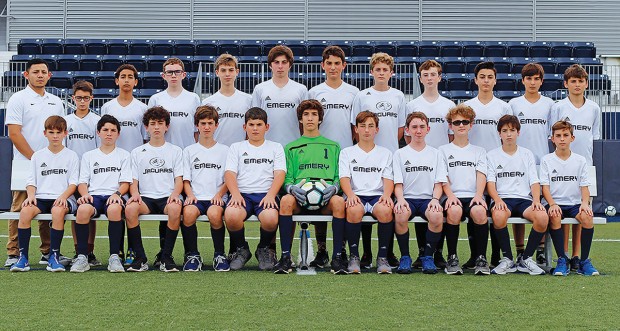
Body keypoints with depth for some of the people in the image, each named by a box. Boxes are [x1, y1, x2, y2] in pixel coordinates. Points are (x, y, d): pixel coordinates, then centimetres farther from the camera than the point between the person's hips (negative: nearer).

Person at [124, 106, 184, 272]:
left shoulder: (175, 151, 15)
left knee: (175, 208, -37)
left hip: (167, 197, -1)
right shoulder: (137, 152, 17)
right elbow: (133, 181, 12)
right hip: (146, 197, 1)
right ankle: (140, 258, -25)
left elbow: (179, 180, 8)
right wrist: (135, 194, -11)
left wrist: (175, 193, -14)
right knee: (130, 208, -34)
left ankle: (166, 257, -24)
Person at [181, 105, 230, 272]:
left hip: (217, 197, -1)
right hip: (196, 197, 1)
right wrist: (190, 195, -8)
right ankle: (192, 255, -16)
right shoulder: (189, 151, 17)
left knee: (214, 214, -35)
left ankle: (219, 254, -15)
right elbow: (186, 179, 12)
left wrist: (219, 194, -9)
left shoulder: (224, 150, 15)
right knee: (188, 213, -34)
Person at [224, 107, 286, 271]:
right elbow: (230, 173, 6)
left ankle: (263, 250, 0)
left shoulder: (275, 147, 19)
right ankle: (241, 250, -3)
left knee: (270, 218, -35)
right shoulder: (236, 147, 20)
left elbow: (279, 174, 5)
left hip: (266, 194, 0)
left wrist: (271, 195, -14)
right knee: (231, 215, -34)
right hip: (242, 194, 1)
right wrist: (235, 194, -14)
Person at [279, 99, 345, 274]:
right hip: (300, 197, 0)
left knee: (339, 201, -36)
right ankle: (285, 256, -31)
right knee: (286, 200, -36)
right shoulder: (291, 148, 23)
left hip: (325, 196, 0)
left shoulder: (333, 146, 23)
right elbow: (287, 179, 14)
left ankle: (337, 256, -30)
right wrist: (293, 188, -10)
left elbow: (339, 177, 15)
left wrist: (333, 187, -9)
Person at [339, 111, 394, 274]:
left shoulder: (385, 153, 21)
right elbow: (344, 178, 3)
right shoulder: (347, 152, 18)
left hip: (378, 195, 1)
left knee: (386, 210, -36)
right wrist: (350, 195, -19)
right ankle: (353, 256, -22)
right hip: (356, 195, -1)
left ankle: (382, 256, -21)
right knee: (354, 210, -38)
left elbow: (388, 178, 9)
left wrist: (386, 195, -14)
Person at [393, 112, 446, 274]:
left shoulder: (435, 154, 15)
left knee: (437, 216, -34)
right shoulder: (400, 154, 12)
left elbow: (439, 183, 9)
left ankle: (428, 256, -12)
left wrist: (435, 199, -12)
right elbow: (398, 184, 4)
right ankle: (405, 256, -14)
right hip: (407, 198, -1)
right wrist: (400, 199, -17)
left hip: (428, 198, 1)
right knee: (400, 215, -36)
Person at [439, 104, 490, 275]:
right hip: (453, 197, -1)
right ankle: (452, 258, -23)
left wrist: (478, 195, -13)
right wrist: (450, 195, -14)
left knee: (479, 211, -35)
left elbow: (481, 175, 7)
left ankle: (481, 258, -25)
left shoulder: (479, 151, 23)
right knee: (454, 211, -37)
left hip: (473, 196, 1)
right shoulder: (444, 150, 19)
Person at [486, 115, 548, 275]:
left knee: (543, 217, -31)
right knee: (498, 215, -38)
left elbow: (534, 181, 10)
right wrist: (497, 200, -18)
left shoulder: (527, 154, 17)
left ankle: (526, 259, -13)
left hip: (524, 199, 2)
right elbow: (490, 183, 2)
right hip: (502, 199, -2)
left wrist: (536, 201, -10)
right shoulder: (492, 155, 13)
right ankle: (507, 259, -19)